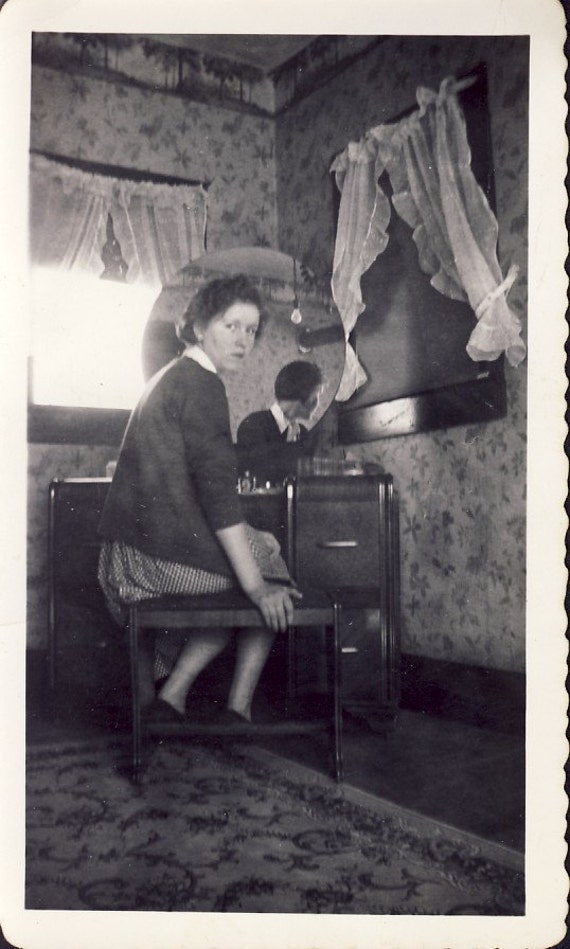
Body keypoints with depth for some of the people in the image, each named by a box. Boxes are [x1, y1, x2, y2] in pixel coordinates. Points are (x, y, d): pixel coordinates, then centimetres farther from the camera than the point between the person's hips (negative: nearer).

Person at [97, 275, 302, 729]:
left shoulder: (168, 378, 18)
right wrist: (256, 587, -20)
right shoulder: (201, 384, -12)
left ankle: (171, 694, 18)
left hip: (127, 553, 9)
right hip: (169, 554, -9)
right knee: (271, 572, 11)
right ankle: (239, 711, 10)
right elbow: (217, 491, -20)